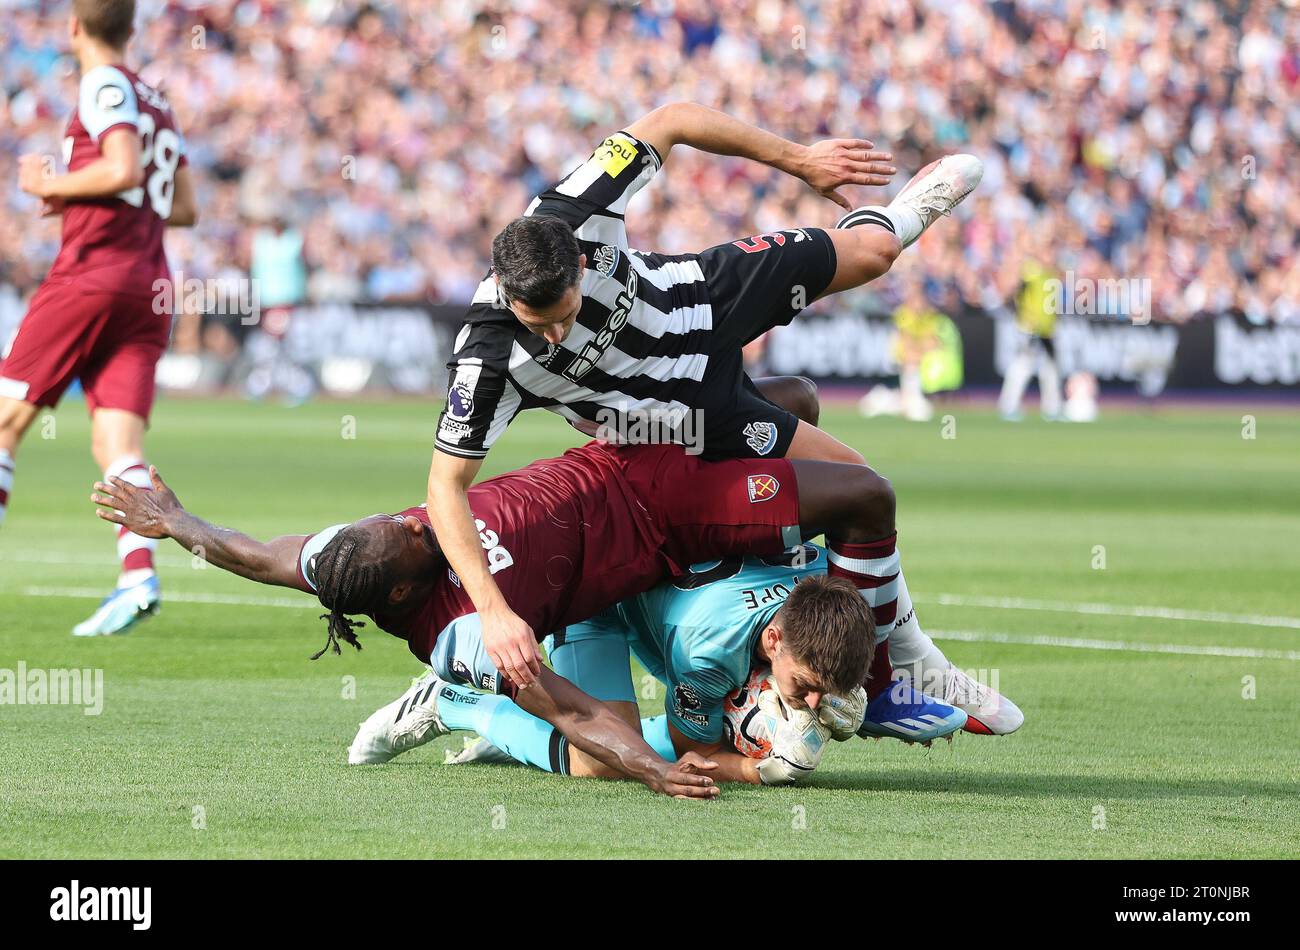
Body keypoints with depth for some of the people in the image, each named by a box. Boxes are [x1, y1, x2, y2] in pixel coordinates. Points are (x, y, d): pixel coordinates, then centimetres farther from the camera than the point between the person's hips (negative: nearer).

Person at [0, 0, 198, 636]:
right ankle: (138, 574, -23)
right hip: (152, 287, 7)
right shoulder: (158, 104, 21)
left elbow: (124, 170, -18)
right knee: (117, 445, -3)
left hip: (91, 271, -7)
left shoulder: (104, 86, -3)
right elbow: (184, 208, 23)